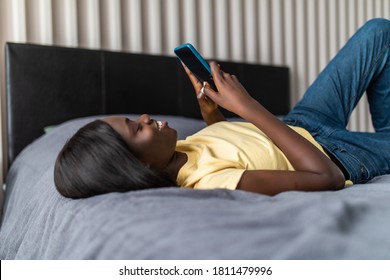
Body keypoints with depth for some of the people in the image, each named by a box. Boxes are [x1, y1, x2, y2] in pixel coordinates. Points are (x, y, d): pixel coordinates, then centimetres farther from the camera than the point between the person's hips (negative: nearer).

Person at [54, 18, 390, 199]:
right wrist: (248, 106, -39)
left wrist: (210, 112, -14)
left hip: (298, 125, 6)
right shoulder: (211, 183, -42)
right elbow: (326, 177, -39)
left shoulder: (171, 157, -16)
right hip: (340, 156, -6)